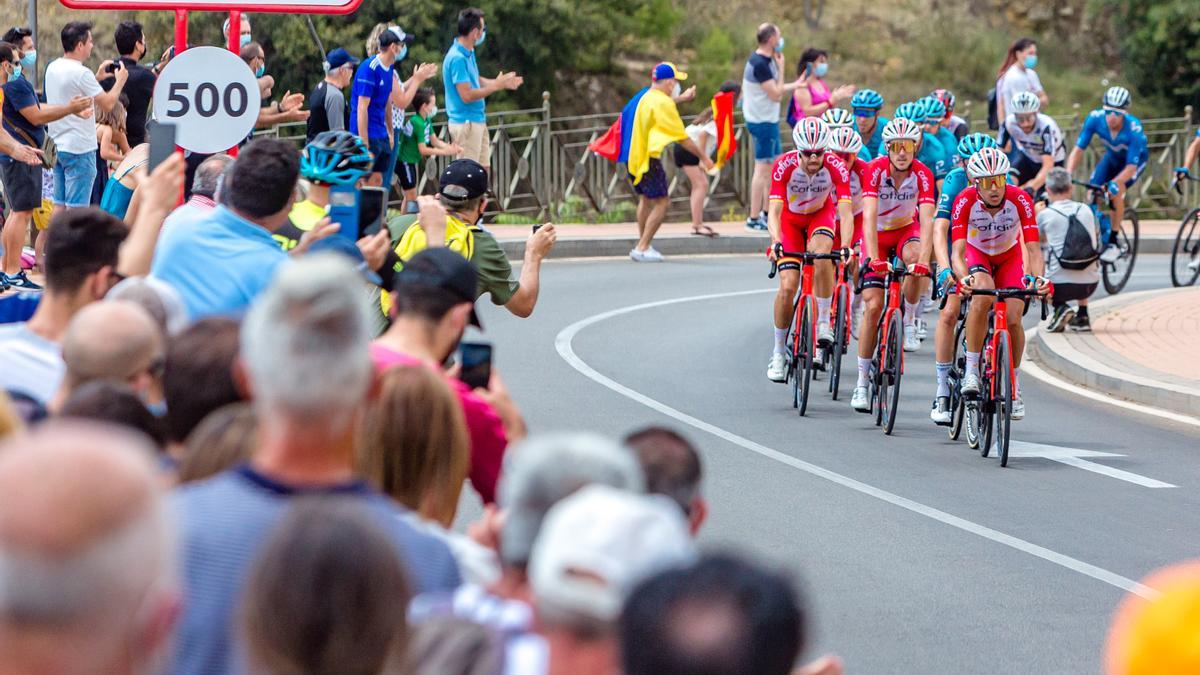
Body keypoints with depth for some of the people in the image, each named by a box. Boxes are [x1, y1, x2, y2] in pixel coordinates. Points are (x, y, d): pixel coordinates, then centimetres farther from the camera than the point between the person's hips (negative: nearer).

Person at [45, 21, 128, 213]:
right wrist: (120, 81, 1)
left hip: (57, 146, 8)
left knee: (59, 205, 11)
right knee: (76, 208, -5)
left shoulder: (52, 68, 8)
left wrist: (97, 77, 22)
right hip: (79, 148, -8)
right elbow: (108, 104, -15)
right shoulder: (81, 73, -18)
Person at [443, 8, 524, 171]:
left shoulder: (469, 53, 10)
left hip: (477, 121, 10)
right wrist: (496, 86, -18)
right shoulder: (458, 58, -21)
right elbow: (466, 95, -24)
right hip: (466, 123, -10)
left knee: (483, 169, 14)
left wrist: (500, 82, 10)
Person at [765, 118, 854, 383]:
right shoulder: (785, 166, -31)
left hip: (821, 214, 0)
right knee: (788, 286, -12)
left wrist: (845, 248, -49)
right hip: (790, 219, 0)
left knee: (821, 251, -34)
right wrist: (776, 242, -53)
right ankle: (778, 353, 3)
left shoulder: (836, 167, -30)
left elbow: (845, 212, -34)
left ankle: (824, 321, -20)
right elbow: (774, 211, -36)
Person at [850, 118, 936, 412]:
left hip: (906, 230, 1)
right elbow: (869, 216, -35)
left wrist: (923, 259, -47)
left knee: (914, 257, -36)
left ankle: (909, 323, -14)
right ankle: (862, 382, -1)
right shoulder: (875, 170, -25)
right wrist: (874, 258, -47)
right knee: (873, 305, -10)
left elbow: (926, 220, -32)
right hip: (878, 235, -1)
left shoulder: (922, 174, -22)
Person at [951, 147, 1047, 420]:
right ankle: (971, 369, -22)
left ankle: (1014, 386, 7)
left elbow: (1033, 248, -31)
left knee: (1013, 318, -16)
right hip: (977, 254, -1)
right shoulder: (965, 201, -31)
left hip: (1010, 257, 1)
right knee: (983, 296, -34)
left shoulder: (1020, 200, -29)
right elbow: (958, 251, -36)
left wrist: (1038, 277, -51)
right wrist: (965, 277, -57)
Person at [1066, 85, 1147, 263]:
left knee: (1116, 191, -27)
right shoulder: (1095, 118, -30)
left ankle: (1113, 243, -14)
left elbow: (1131, 167, -36)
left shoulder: (1134, 130, -38)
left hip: (1136, 159, -4)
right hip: (1112, 157, 4)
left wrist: (1113, 183, -53)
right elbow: (1078, 149, -25)